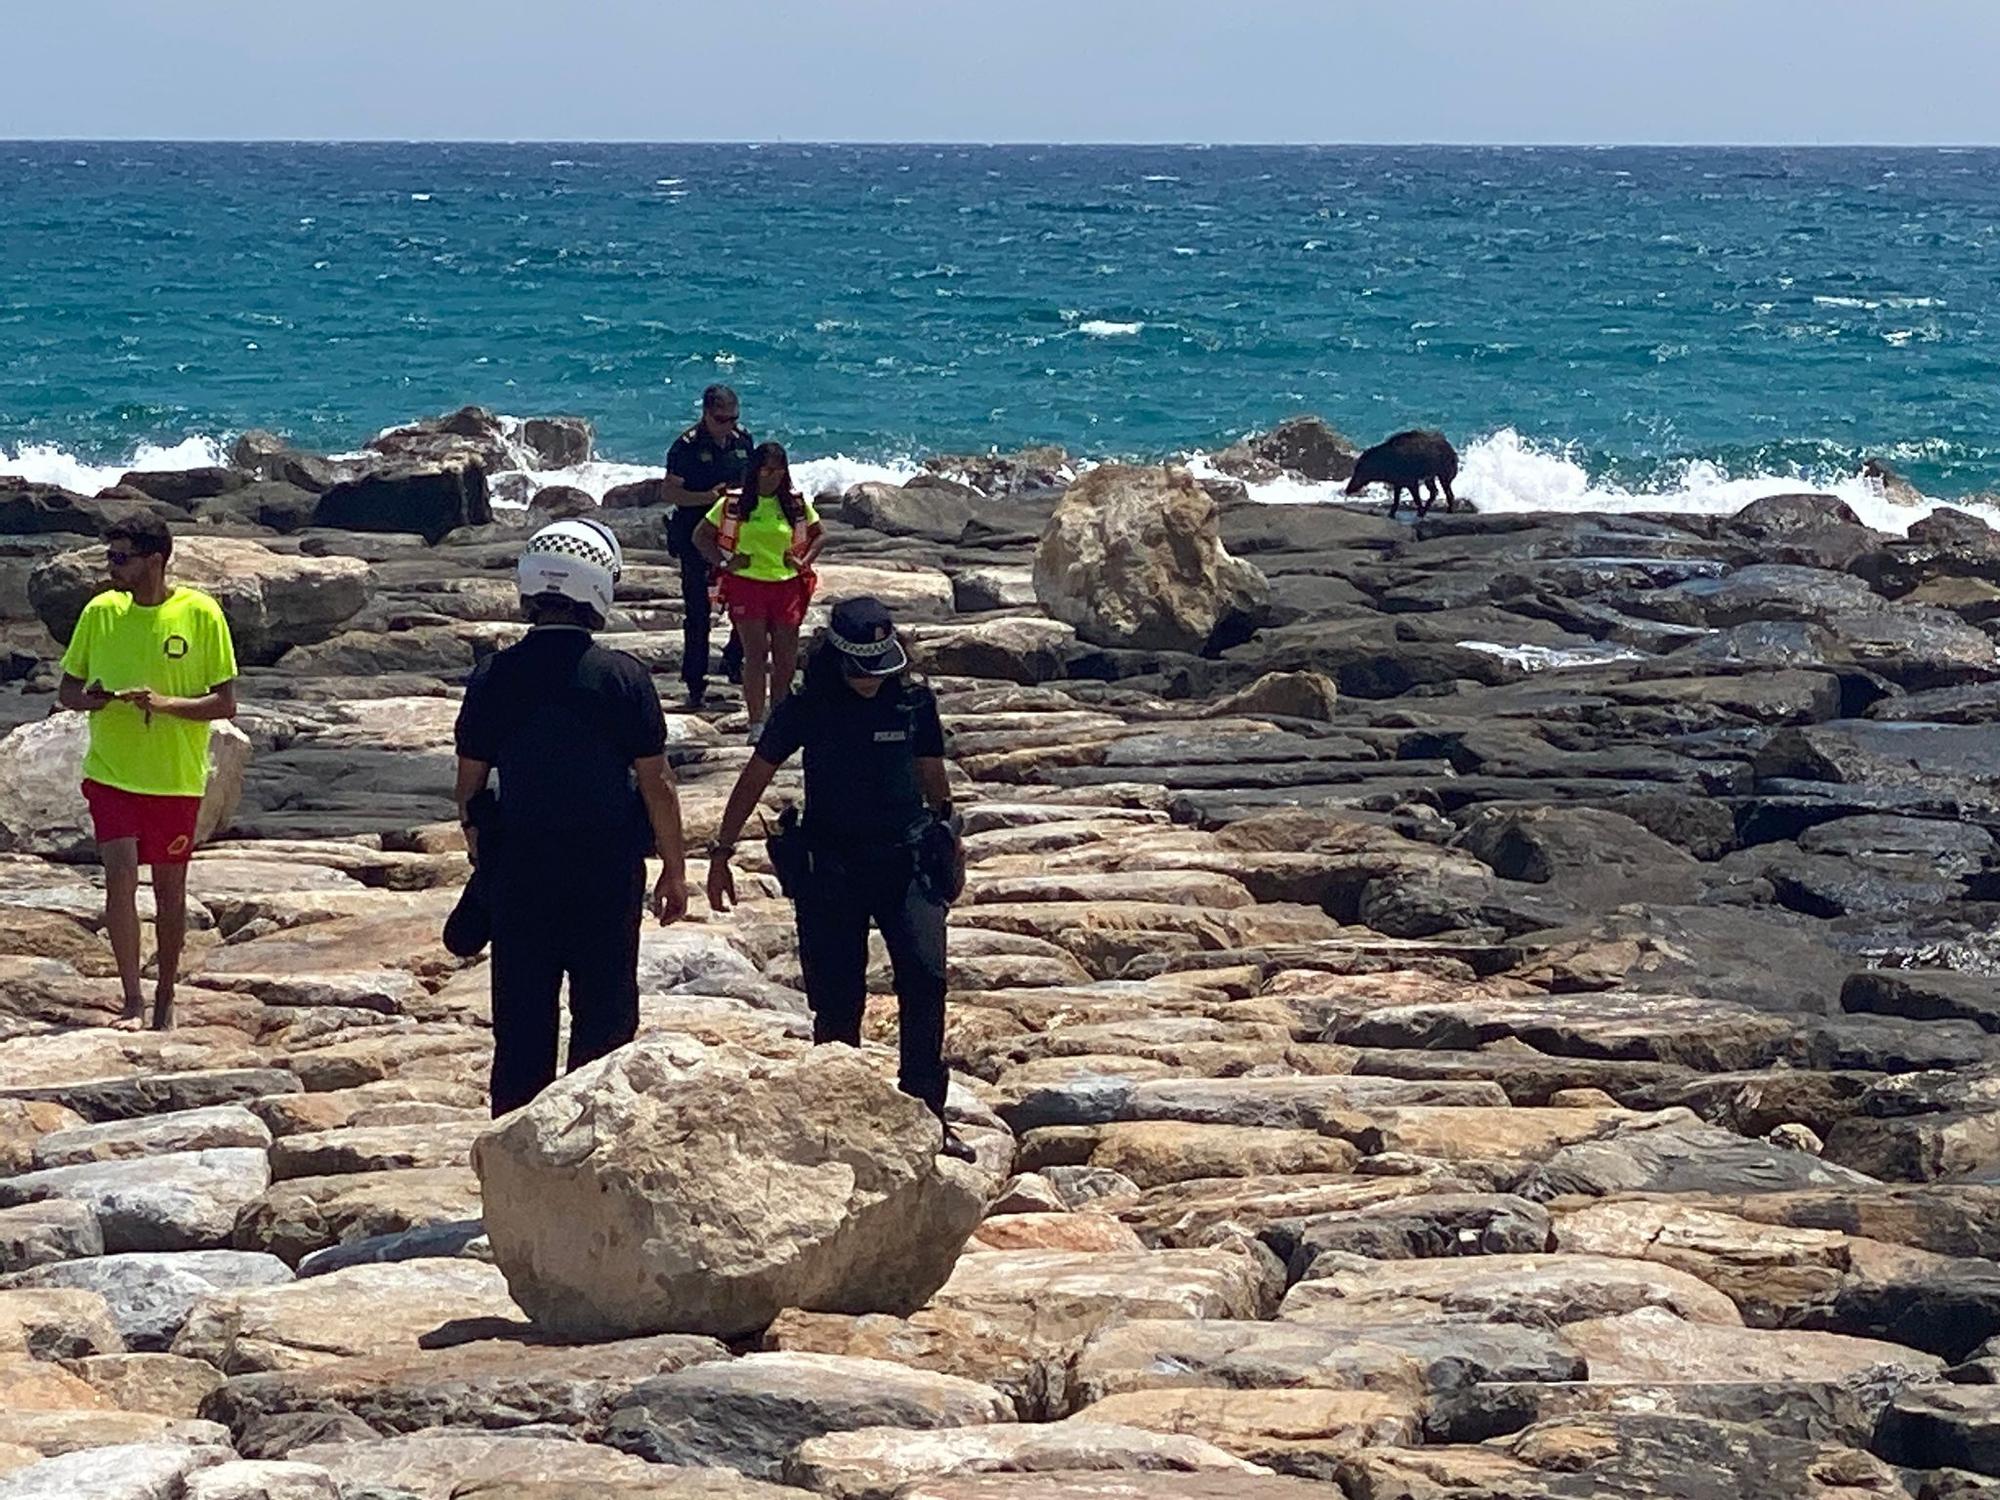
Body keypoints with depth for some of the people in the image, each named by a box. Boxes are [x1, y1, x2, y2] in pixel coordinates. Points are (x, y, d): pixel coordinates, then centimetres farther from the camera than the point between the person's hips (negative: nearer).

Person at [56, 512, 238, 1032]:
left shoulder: (200, 614, -7)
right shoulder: (100, 612, 2)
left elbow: (225, 703, -6)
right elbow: (66, 690, 10)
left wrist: (165, 704, -22)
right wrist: (90, 698, -13)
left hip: (177, 778, -1)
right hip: (111, 771, 1)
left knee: (169, 888, 9)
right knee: (120, 875, -13)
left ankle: (165, 999, 25)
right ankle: (133, 1001, -9)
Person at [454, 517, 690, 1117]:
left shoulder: (493, 677, -3)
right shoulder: (624, 677, -9)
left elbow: (469, 786, 4)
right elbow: (656, 782, -5)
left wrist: (482, 858, 18)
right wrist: (674, 869, 5)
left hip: (519, 865, 2)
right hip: (609, 865, -2)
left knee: (521, 1020, 9)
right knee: (605, 1011, 8)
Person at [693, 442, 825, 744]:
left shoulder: (796, 504, 5)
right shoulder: (734, 504, -1)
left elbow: (819, 535, 18)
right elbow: (701, 535, 6)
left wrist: (804, 561, 3)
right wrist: (723, 563, -5)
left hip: (787, 585, 3)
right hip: (746, 584, -3)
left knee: (786, 659, 7)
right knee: (756, 655, -7)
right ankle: (757, 724, -3)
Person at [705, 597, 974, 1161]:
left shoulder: (914, 702, 0)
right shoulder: (806, 709, -4)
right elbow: (755, 777, 6)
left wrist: (945, 838, 29)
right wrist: (721, 853, 7)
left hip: (906, 860, 1)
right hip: (830, 866, -1)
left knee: (925, 978, -15)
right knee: (837, 1000, -1)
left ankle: (926, 1111, -9)